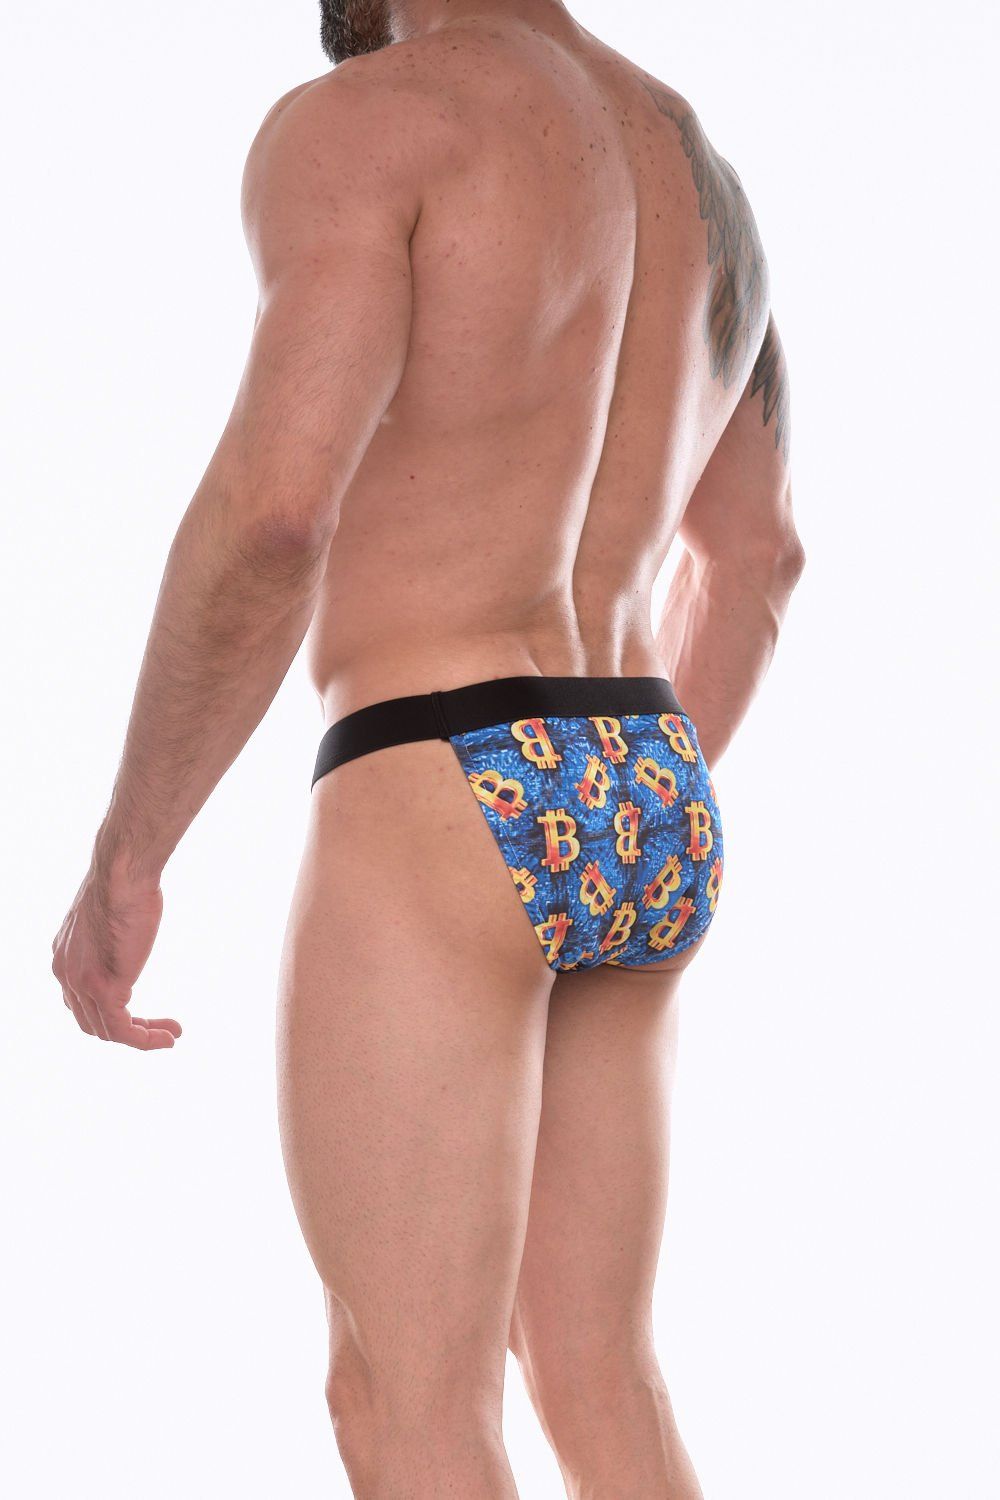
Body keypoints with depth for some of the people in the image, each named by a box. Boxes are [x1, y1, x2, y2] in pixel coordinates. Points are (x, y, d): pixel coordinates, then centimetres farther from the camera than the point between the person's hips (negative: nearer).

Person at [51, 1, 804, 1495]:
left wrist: (121, 865, -13)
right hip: (639, 822, 8)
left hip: (437, 823, -8)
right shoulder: (694, 167, 17)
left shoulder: (359, 127, -11)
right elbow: (754, 557, 26)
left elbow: (274, 511, -22)